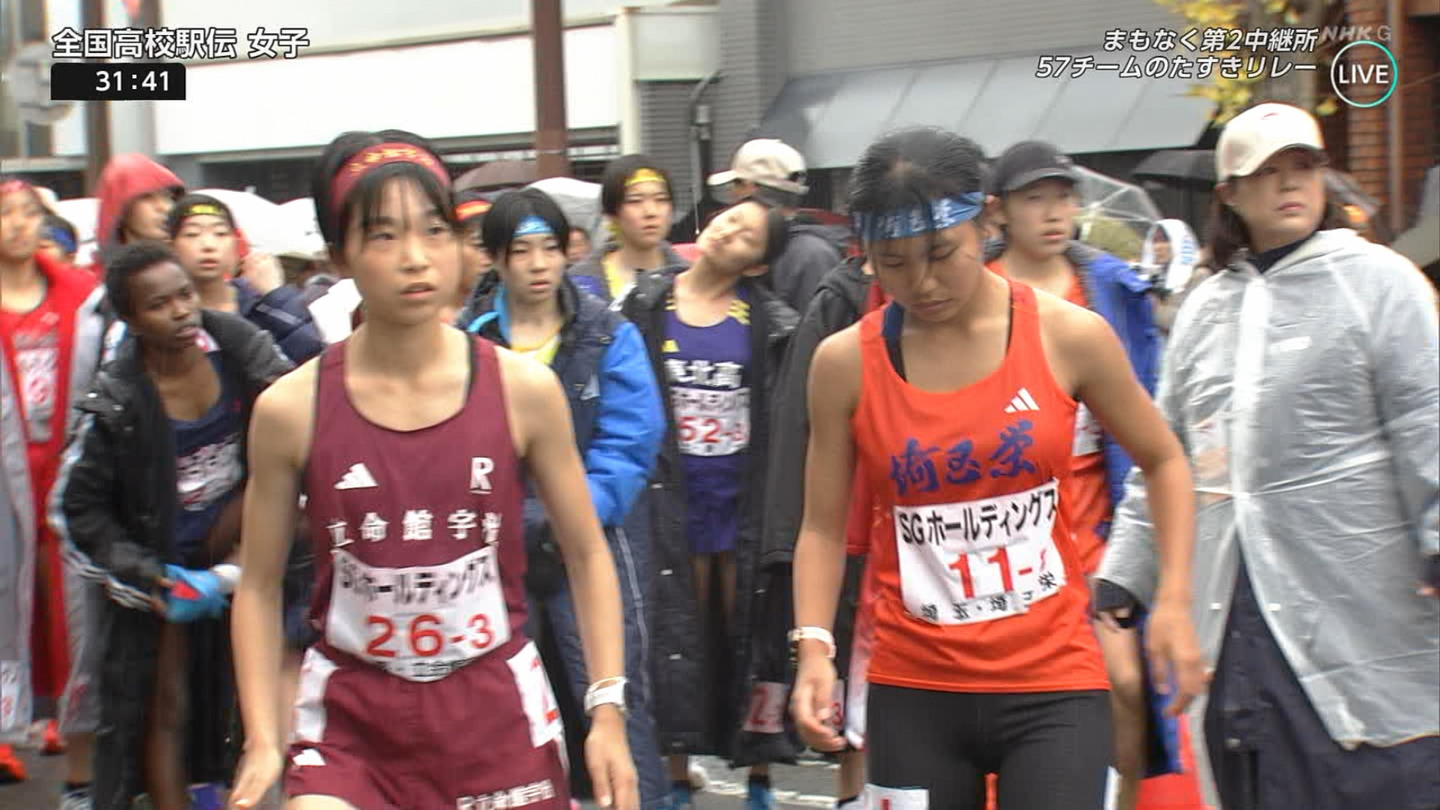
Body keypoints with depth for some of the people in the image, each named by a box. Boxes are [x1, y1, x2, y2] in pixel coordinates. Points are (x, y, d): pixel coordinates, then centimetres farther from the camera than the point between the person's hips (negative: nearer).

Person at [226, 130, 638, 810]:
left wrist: (607, 710, -1)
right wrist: (262, 741, -4)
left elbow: (587, 555, 5)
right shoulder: (291, 409, -7)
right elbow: (259, 587, 3)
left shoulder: (523, 388, -5)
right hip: (350, 719, -1)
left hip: (497, 710, 1)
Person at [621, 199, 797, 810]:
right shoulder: (646, 306, 3)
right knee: (678, 639, 6)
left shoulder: (769, 319, -1)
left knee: (750, 636, 5)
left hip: (746, 500, -1)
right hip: (674, 501, 1)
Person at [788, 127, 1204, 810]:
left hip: (1054, 682, -1)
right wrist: (814, 647, -11)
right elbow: (823, 528, 4)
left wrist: (1174, 601, -1)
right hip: (913, 688, 1)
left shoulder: (1068, 336, -5)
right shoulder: (845, 362, -3)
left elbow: (1163, 461, 8)